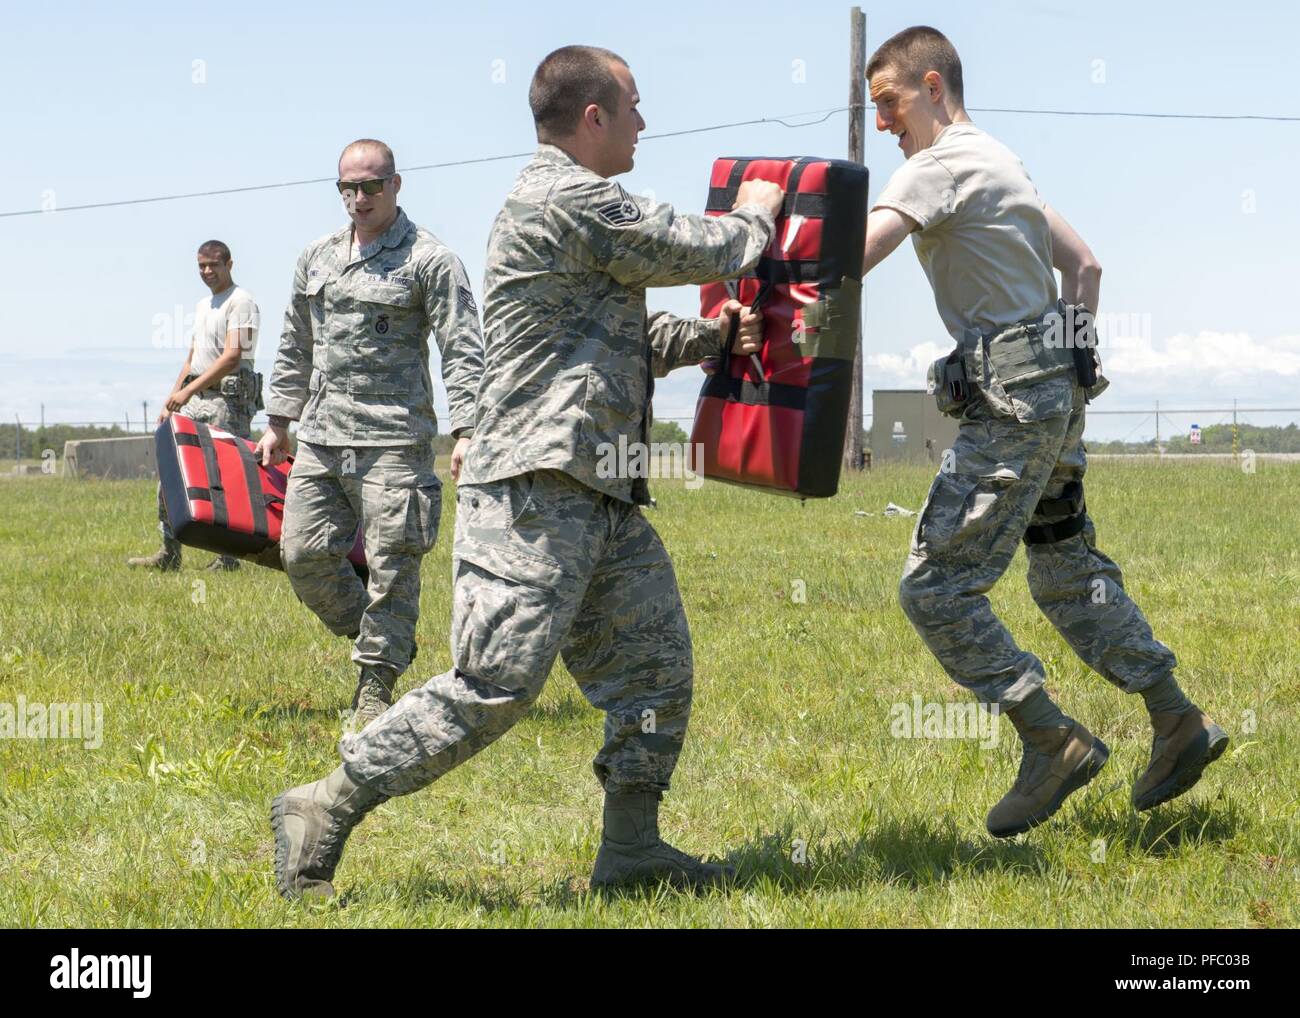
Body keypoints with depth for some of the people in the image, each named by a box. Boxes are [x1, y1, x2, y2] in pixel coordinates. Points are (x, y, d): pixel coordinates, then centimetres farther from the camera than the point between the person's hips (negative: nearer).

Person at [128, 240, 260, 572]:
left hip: (230, 399, -9)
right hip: (196, 399, 9)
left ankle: (229, 557, -2)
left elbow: (232, 356, -17)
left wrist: (188, 390, -20)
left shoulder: (240, 302, -7)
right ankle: (169, 554, 7)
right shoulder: (202, 306, 22)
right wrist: (171, 400, 18)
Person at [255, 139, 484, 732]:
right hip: (321, 439, 6)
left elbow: (463, 351, -7)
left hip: (393, 439, -6)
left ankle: (376, 687, 5)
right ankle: (381, 638, 23)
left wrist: (466, 429, -17)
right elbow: (295, 348, 24)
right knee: (303, 555, 2)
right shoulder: (316, 259, 16)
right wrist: (279, 422, 22)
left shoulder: (429, 260, -2)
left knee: (391, 566, -5)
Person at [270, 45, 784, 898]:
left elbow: (626, 342, 26)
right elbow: (704, 254, -8)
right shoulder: (571, 201, -13)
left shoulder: (569, 203, 21)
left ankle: (631, 848, 15)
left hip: (603, 499, 11)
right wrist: (755, 216, 13)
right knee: (496, 684, -13)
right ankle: (324, 811, -6)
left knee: (656, 665, 10)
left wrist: (712, 337, 11)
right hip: (538, 489, -11)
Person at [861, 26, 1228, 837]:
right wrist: (1071, 360, 23)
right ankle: (1179, 723, 22)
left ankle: (1053, 741, -7)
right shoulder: (999, 162, 19)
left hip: (1014, 404, -10)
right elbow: (1085, 265, 23)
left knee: (935, 585, -9)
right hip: (1054, 393, 10)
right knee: (1068, 572, 18)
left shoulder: (943, 165, -11)